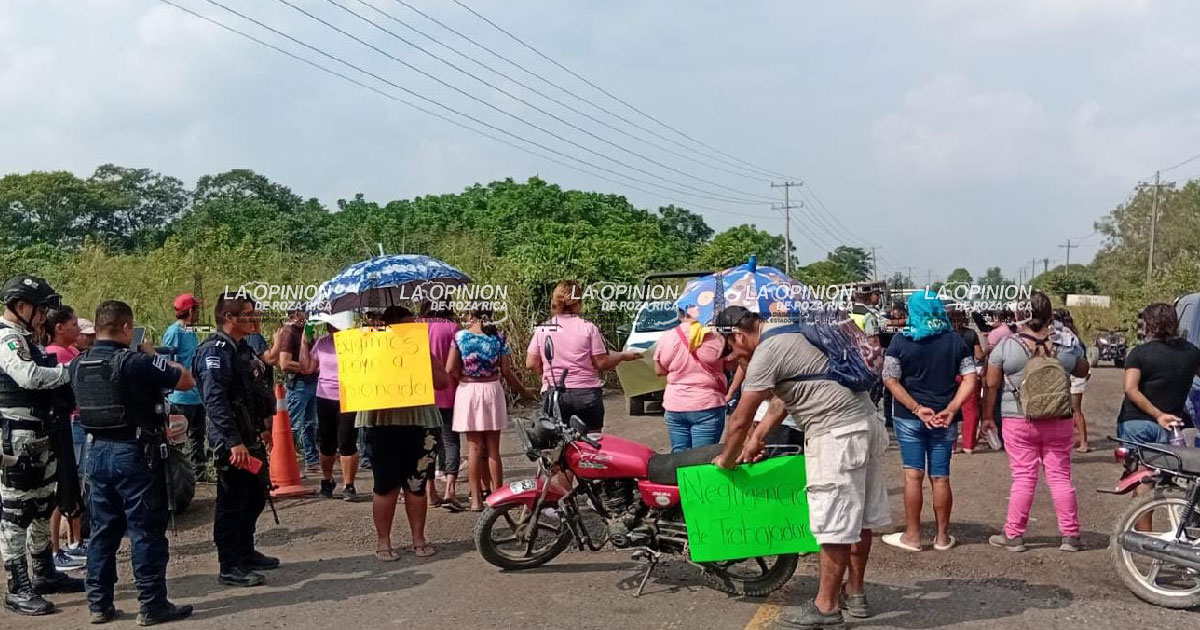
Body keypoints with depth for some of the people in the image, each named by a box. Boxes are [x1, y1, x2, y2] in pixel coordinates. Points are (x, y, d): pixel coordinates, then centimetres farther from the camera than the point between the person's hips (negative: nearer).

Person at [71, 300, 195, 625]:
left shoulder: (78, 364, 4)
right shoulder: (135, 361, -17)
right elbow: (187, 380, -13)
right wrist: (154, 355, 1)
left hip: (98, 452, 7)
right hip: (135, 453, -7)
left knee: (103, 531, 14)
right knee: (146, 532, 0)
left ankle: (99, 604, 20)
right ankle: (153, 605, 5)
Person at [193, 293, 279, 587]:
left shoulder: (242, 348, 14)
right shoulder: (215, 351, -17)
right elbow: (215, 401, -25)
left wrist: (261, 429, 24)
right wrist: (234, 442, -28)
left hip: (249, 439, 10)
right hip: (232, 442, -10)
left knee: (254, 497, 19)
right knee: (231, 503, -2)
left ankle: (246, 553, 33)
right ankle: (229, 568, 7)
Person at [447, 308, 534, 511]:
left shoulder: (460, 336, -4)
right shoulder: (499, 337, -2)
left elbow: (450, 370, -7)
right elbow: (507, 372, -2)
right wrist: (523, 391, 12)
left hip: (467, 392, -1)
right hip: (492, 390, 1)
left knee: (474, 447, 4)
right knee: (493, 448, 7)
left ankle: (476, 499, 5)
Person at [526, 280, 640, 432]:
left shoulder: (542, 329, 3)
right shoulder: (588, 327, -4)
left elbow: (531, 364, 3)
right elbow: (601, 363, -4)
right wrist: (623, 356, 11)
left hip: (553, 395, 1)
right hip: (587, 393, -1)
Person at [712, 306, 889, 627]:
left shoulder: (766, 353, -13)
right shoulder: (789, 333, 17)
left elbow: (740, 420, -8)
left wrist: (726, 459, 7)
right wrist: (758, 438, 25)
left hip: (838, 434, -10)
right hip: (865, 422, 10)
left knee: (835, 524, -2)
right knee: (859, 517, 17)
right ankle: (855, 594, 29)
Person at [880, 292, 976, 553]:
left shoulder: (902, 340, -5)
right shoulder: (955, 341, 3)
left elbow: (890, 380, -11)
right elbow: (970, 380, -3)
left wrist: (917, 409, -11)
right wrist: (951, 409, -9)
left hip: (908, 418, -2)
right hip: (943, 419, 2)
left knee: (913, 475, 2)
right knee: (940, 478, 8)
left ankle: (912, 536, 8)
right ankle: (942, 537, 17)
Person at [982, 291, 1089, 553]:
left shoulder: (1006, 345, -9)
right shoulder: (1067, 345, -2)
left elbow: (991, 384, -4)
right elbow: (1083, 371, 16)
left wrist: (987, 416, 8)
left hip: (1019, 423, -2)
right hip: (1059, 423, 2)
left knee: (1023, 478, 4)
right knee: (1060, 477, 10)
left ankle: (1013, 535, 9)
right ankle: (1071, 535, 15)